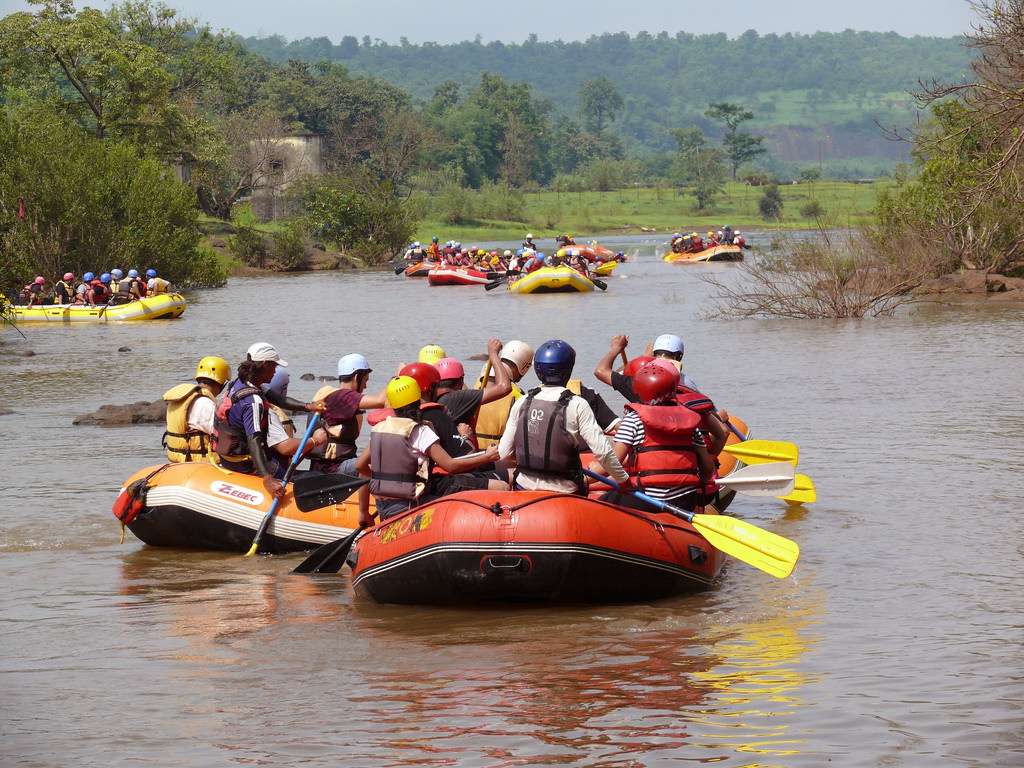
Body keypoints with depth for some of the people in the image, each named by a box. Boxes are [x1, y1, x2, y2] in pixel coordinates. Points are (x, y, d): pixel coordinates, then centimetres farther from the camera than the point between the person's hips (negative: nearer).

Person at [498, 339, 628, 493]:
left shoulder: (522, 404, 2)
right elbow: (602, 451, -14)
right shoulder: (577, 405, -9)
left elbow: (504, 453, 4)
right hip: (564, 492, -4)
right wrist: (623, 479, -1)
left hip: (525, 487, 4)